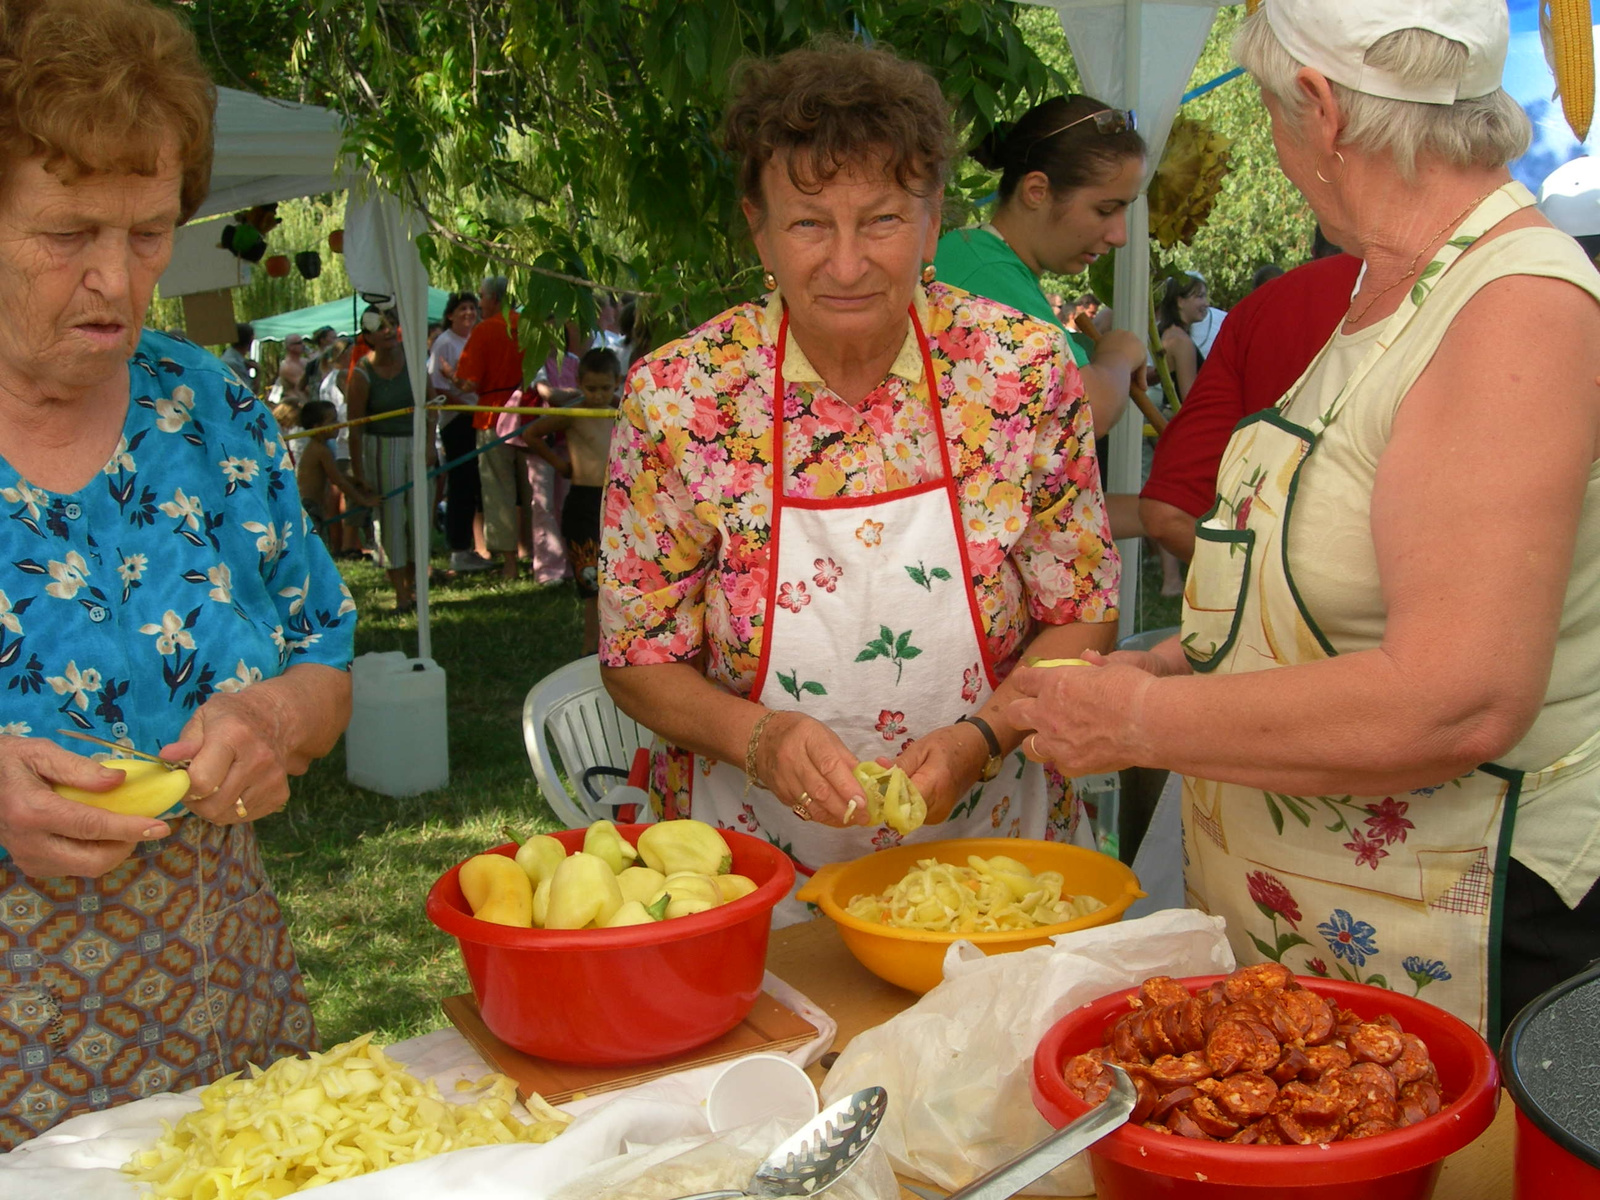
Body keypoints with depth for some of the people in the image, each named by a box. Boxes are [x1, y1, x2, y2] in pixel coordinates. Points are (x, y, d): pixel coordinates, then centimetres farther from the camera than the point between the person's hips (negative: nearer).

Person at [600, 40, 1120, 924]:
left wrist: (979, 737, -16)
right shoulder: (675, 399, -11)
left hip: (988, 845, 1)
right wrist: (759, 740, -21)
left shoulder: (1024, 371, -8)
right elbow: (639, 659, -3)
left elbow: (1082, 615, 0)